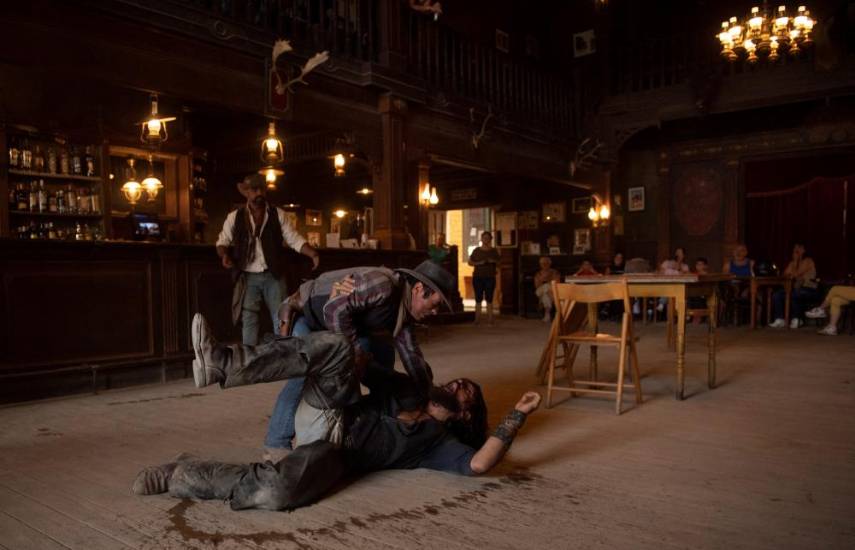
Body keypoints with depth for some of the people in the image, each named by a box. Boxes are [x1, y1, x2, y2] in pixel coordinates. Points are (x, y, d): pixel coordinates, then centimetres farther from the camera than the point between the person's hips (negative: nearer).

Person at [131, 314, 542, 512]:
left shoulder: (440, 442, 9)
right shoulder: (408, 390, 25)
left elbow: (480, 463, -10)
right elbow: (364, 370, 27)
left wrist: (517, 416, -14)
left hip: (336, 452, -4)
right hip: (335, 414, 5)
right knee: (335, 347, -24)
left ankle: (180, 477, -11)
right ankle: (220, 364, -33)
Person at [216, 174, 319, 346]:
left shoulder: (278, 214, 1)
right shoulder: (235, 217, 1)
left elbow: (294, 239, -2)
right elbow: (222, 242, 9)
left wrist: (313, 254, -17)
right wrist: (224, 254, -14)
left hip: (273, 275, 1)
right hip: (248, 277, 0)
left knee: (281, 317, 4)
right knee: (249, 319, 4)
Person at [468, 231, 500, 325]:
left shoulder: (494, 251, 9)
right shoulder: (476, 250, 7)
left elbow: (499, 263, 11)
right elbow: (470, 262, 7)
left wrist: (493, 261, -10)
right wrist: (478, 263, -11)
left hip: (490, 277, 0)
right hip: (478, 277, 0)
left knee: (489, 299, -1)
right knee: (478, 299, -1)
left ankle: (490, 319, 1)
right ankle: (477, 319, 2)